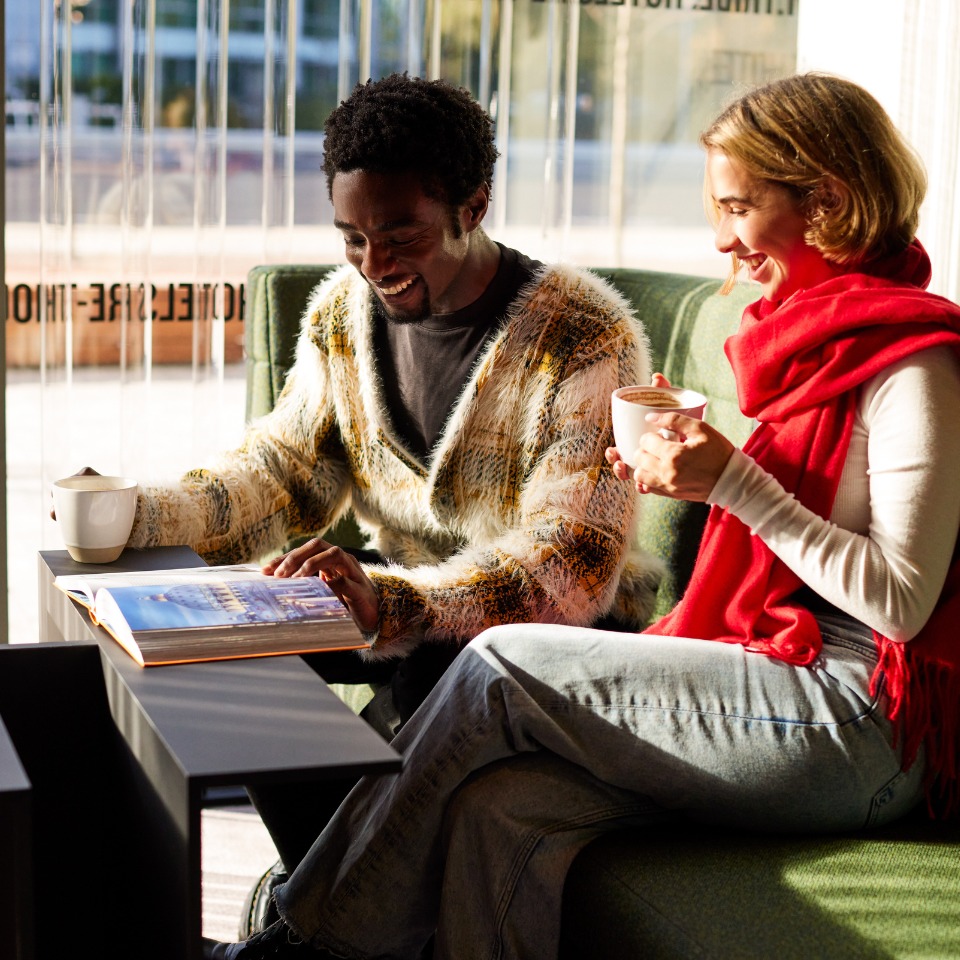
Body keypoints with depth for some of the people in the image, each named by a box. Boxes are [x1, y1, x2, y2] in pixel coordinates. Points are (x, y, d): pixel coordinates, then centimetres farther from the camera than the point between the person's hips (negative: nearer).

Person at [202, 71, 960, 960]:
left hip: (854, 725, -8)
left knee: (505, 663, -14)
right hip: (798, 692, 8)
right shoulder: (813, 326, 15)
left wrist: (735, 481, -19)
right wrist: (690, 472, 4)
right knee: (500, 806, -15)